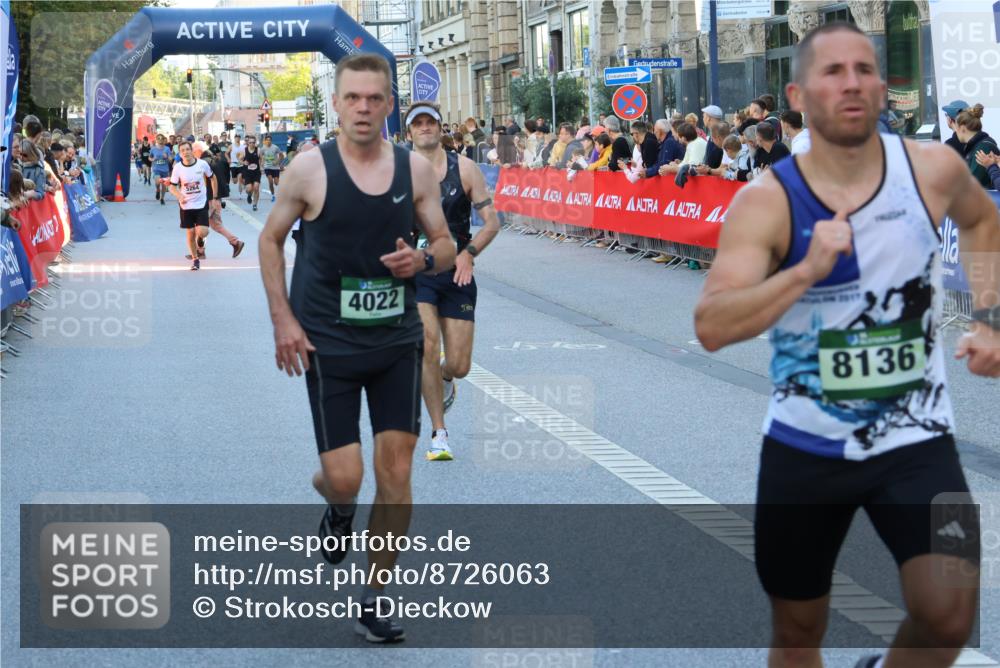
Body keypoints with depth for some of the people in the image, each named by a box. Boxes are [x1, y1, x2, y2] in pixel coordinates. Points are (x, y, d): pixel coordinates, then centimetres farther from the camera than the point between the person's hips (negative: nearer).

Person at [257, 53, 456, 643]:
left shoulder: (416, 168, -1)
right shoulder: (310, 168, -8)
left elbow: (446, 246, 8)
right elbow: (271, 239, 3)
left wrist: (425, 259, -16)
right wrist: (283, 318, -5)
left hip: (398, 339, 2)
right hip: (328, 343, -2)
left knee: (397, 472, 0)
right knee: (345, 478, -5)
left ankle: (375, 601, 14)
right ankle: (339, 507, 35)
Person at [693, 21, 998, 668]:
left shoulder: (934, 169, -6)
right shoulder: (766, 201, -14)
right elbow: (712, 328, -24)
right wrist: (810, 269, -34)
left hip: (915, 440, 1)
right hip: (805, 445, 0)